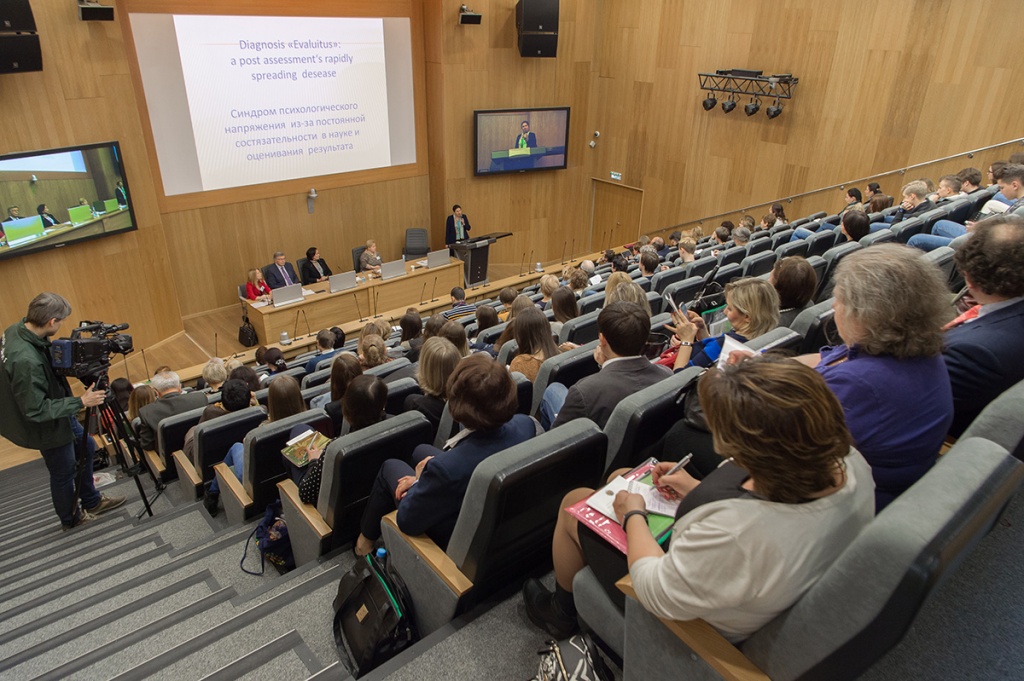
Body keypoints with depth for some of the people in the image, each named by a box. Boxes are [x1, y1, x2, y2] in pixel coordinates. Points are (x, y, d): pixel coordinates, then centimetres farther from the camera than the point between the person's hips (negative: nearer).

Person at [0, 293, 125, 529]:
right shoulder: (26, 361, -38)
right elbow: (36, 410, -31)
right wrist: (81, 402, -25)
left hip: (54, 413, 9)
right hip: (47, 426, -9)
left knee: (86, 447, 25)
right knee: (64, 472, 15)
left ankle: (91, 501, 43)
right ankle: (71, 518, 40)